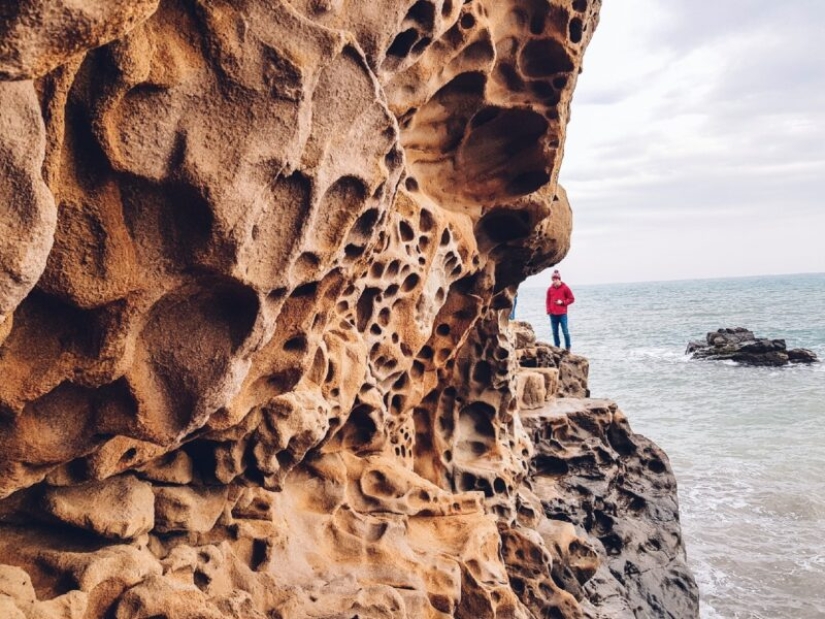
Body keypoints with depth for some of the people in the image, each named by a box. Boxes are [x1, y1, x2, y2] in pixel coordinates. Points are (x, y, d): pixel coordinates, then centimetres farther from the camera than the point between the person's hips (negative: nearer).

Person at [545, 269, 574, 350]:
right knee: (555, 332, 5)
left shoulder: (565, 288, -1)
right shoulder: (550, 289, 8)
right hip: (553, 314, 3)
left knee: (565, 331, -4)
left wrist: (562, 302, -10)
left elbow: (572, 299, 2)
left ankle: (568, 348, 5)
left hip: (562, 314, -3)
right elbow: (548, 301, 14)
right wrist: (548, 310, 2)